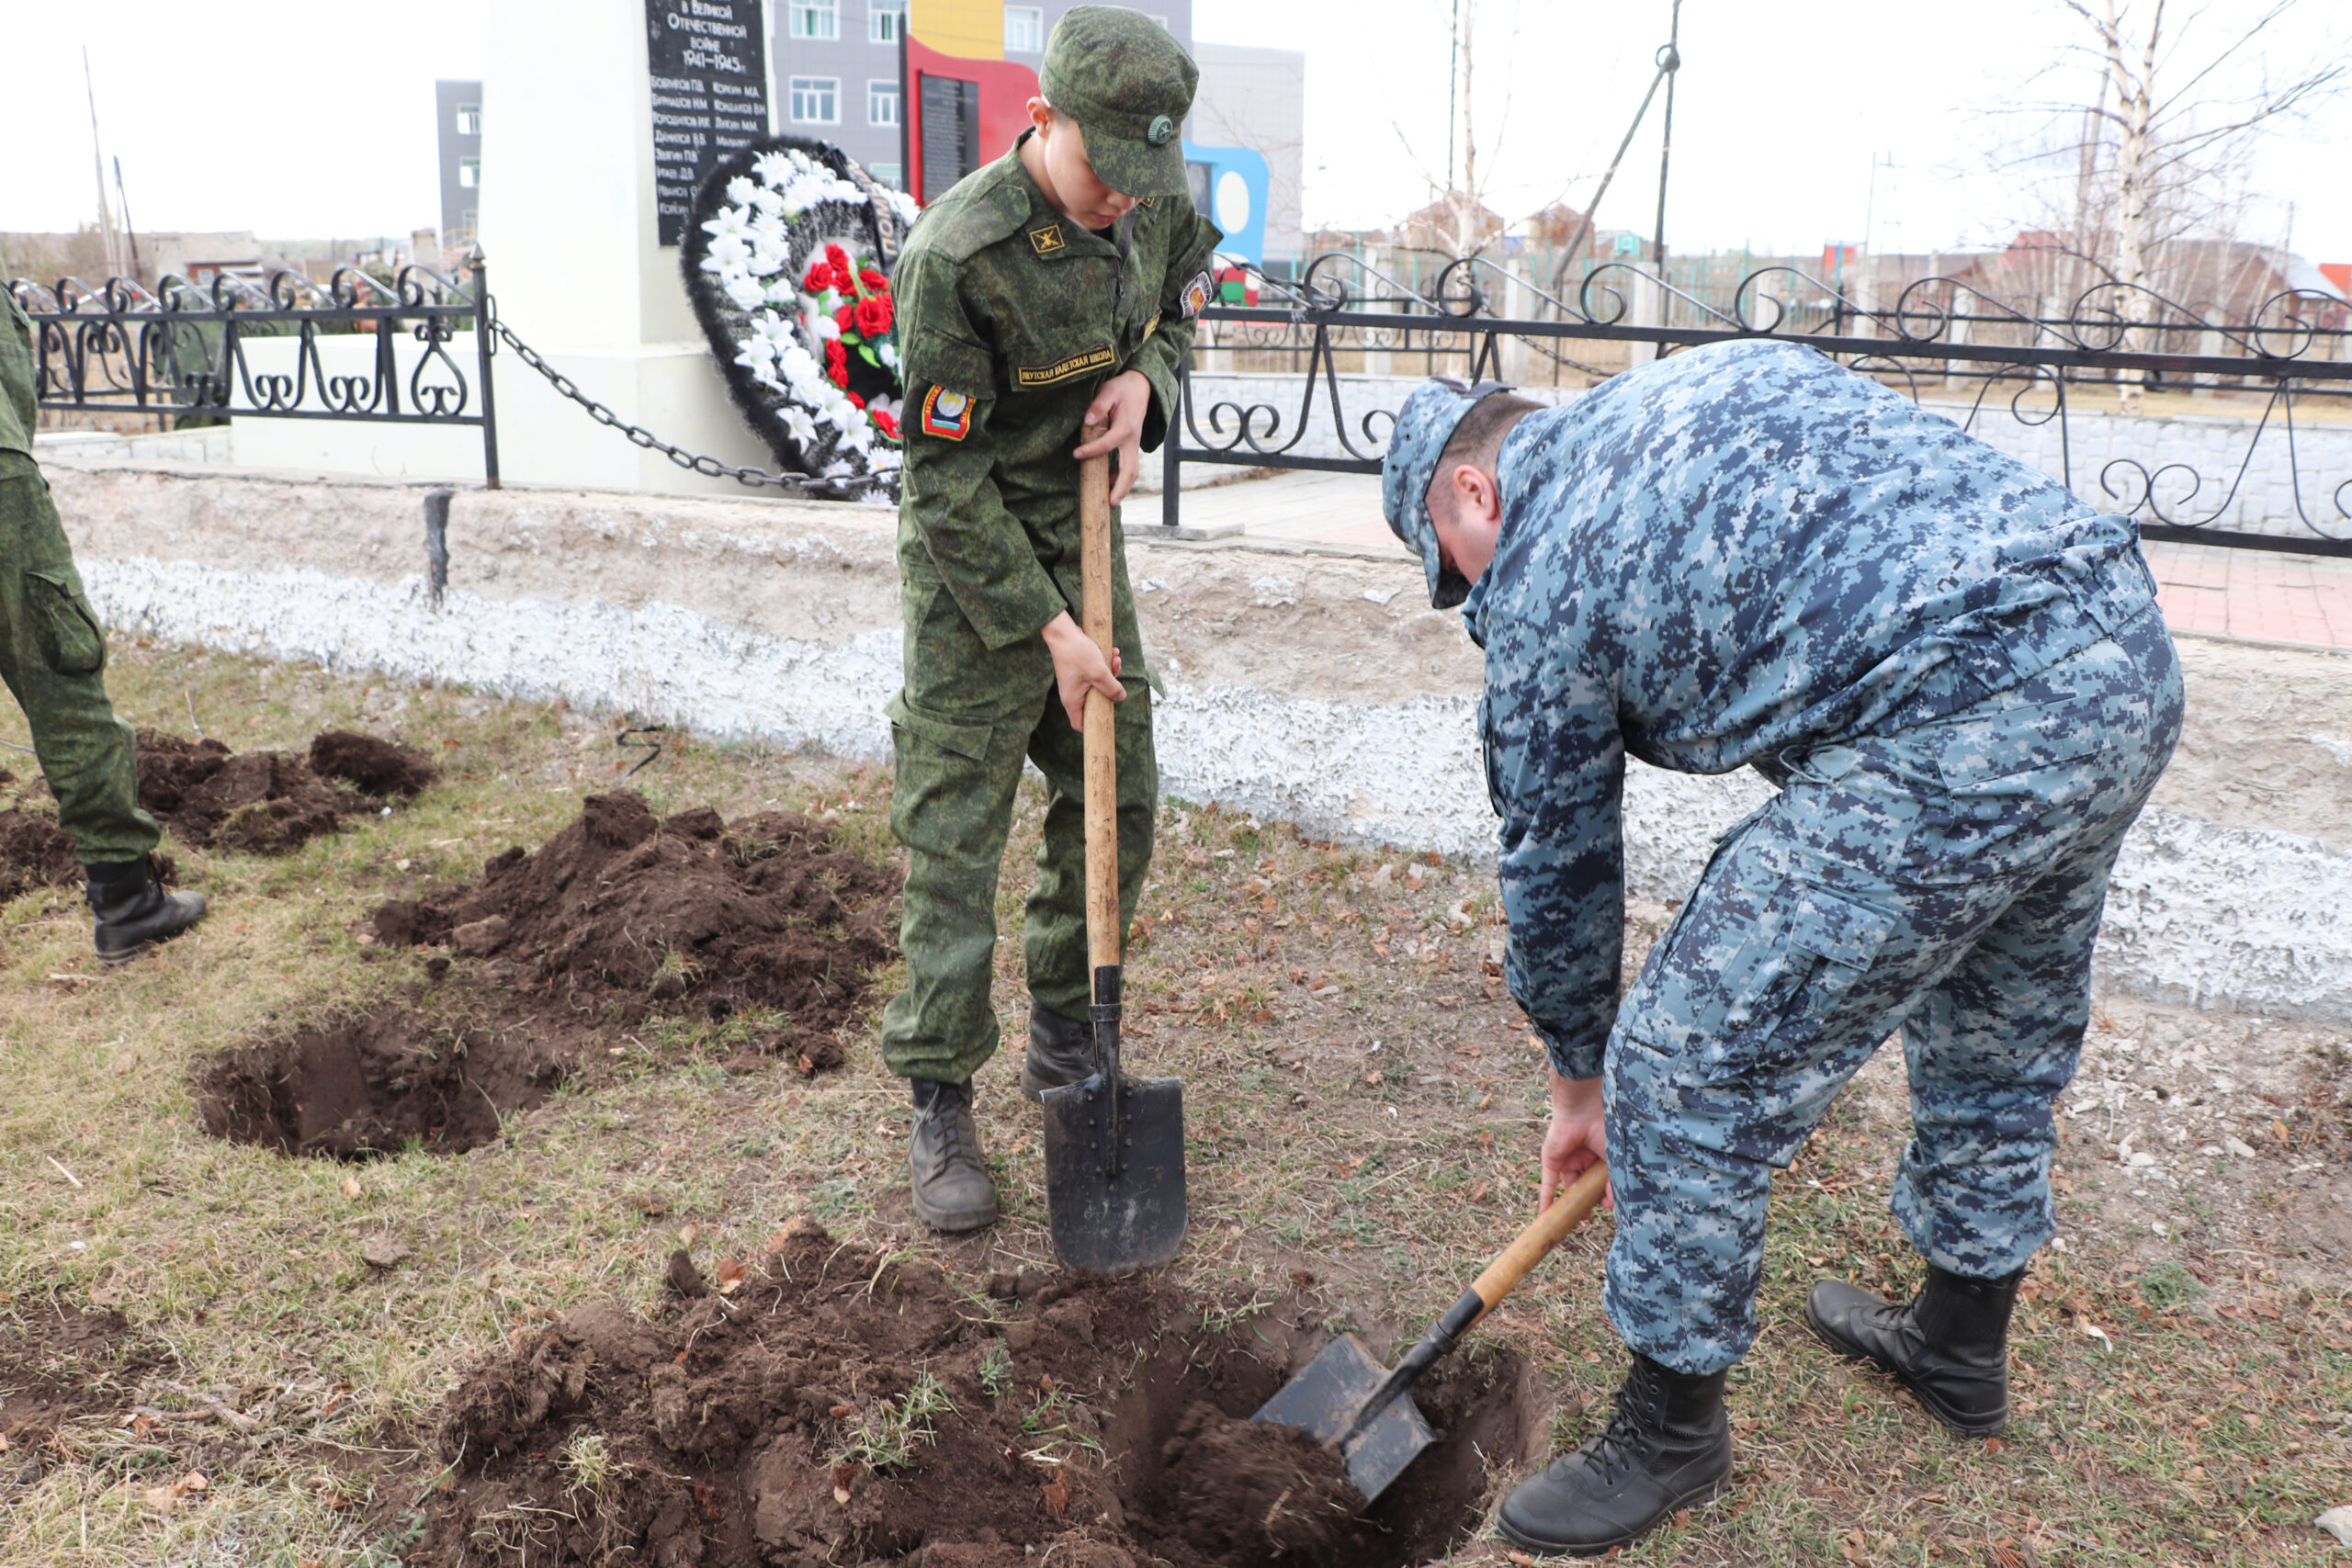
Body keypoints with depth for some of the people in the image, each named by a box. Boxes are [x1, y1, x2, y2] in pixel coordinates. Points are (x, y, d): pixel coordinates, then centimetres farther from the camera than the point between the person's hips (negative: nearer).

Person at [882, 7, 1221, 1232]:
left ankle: (1066, 1046, 31)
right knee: (953, 834, -3)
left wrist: (1144, 381, -9)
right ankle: (939, 1109, 11)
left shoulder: (1157, 203, -6)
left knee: (1118, 803, 12)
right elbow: (948, 481, -22)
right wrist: (1048, 629, -20)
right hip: (971, 566, -6)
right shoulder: (957, 256, -26)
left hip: (1088, 542, 7)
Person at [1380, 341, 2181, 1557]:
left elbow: (1557, 860, 12)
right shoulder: (1721, 377, 25)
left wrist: (1581, 1079, 27)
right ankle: (1961, 1342, 51)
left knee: (1689, 1070, 3)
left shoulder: (1541, 573, 4)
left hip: (1961, 732, -10)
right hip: (2131, 640, 10)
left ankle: (1673, 1425, 23)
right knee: (2002, 1030, 28)